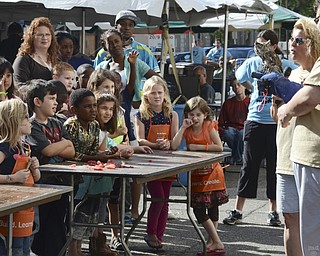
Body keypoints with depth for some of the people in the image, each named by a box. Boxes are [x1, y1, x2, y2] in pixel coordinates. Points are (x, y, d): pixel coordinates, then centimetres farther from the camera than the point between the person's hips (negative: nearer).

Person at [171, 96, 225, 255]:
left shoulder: (209, 126, -8)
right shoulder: (187, 129, 0)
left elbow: (219, 147, -19)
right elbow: (174, 146, -14)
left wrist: (198, 147, -18)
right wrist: (183, 127, -17)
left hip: (211, 171, -4)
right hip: (195, 173, 4)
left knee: (212, 206, 0)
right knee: (198, 208, 2)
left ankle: (212, 241, 10)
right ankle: (216, 243, 11)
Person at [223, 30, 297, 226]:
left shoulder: (284, 66, -2)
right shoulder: (252, 63, 6)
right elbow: (239, 80, 19)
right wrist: (256, 90, 11)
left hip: (276, 122, -2)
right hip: (255, 120, 2)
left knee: (275, 166, 6)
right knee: (249, 165, 5)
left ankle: (274, 211, 17)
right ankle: (237, 211, 8)